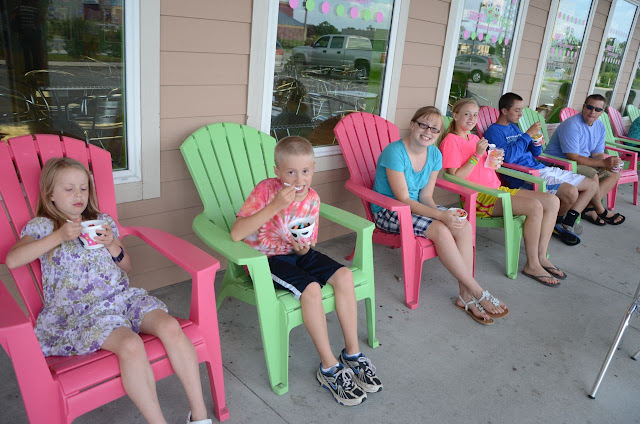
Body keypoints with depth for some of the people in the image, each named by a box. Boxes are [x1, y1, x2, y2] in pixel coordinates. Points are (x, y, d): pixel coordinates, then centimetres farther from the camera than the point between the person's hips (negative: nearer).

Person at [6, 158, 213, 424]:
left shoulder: (103, 221, 19)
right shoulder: (40, 226, 9)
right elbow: (12, 260, -11)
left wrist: (112, 246, 1)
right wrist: (58, 236, -16)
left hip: (122, 295, 4)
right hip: (79, 310, -4)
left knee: (170, 326, -25)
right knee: (130, 344, -35)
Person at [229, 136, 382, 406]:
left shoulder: (312, 198, -4)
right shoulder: (266, 190, -19)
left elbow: (308, 245, 7)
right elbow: (236, 234, -30)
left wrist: (303, 247, -18)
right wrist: (275, 205, -34)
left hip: (296, 253, 6)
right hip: (265, 258, -5)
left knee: (344, 275, -16)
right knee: (311, 288, -29)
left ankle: (352, 353, -3)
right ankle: (329, 368, -14)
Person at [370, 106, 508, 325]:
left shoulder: (434, 154, 0)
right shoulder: (395, 152, -22)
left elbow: (426, 196, 2)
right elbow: (403, 200, -24)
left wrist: (440, 213, -19)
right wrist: (439, 215, -33)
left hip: (416, 206, 7)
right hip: (387, 211, -7)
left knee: (464, 226, -18)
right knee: (440, 230, -29)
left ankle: (466, 295, -15)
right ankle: (479, 293, -16)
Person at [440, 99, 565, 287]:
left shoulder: (474, 138, 20)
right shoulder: (451, 141, -7)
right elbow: (456, 177, -16)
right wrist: (477, 155, -19)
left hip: (496, 189, 9)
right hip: (477, 197, -9)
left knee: (552, 201, -2)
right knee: (535, 206, -25)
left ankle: (541, 257, 2)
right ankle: (532, 265, -11)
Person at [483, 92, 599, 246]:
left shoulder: (514, 127, 21)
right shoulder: (494, 131, -7)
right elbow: (508, 157, -24)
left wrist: (537, 144, 1)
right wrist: (528, 134, -18)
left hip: (541, 169, 10)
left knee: (592, 185, 8)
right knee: (571, 192, -30)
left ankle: (567, 224, 6)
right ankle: (557, 223, 2)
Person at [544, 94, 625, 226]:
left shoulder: (600, 127, 6)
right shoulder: (572, 125, -22)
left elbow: (597, 155, 7)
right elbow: (573, 157, -26)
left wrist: (609, 163, -17)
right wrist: (603, 163, -25)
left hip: (583, 162, 10)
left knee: (615, 173, 1)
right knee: (592, 175, -31)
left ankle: (589, 208, -11)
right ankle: (601, 211, -5)